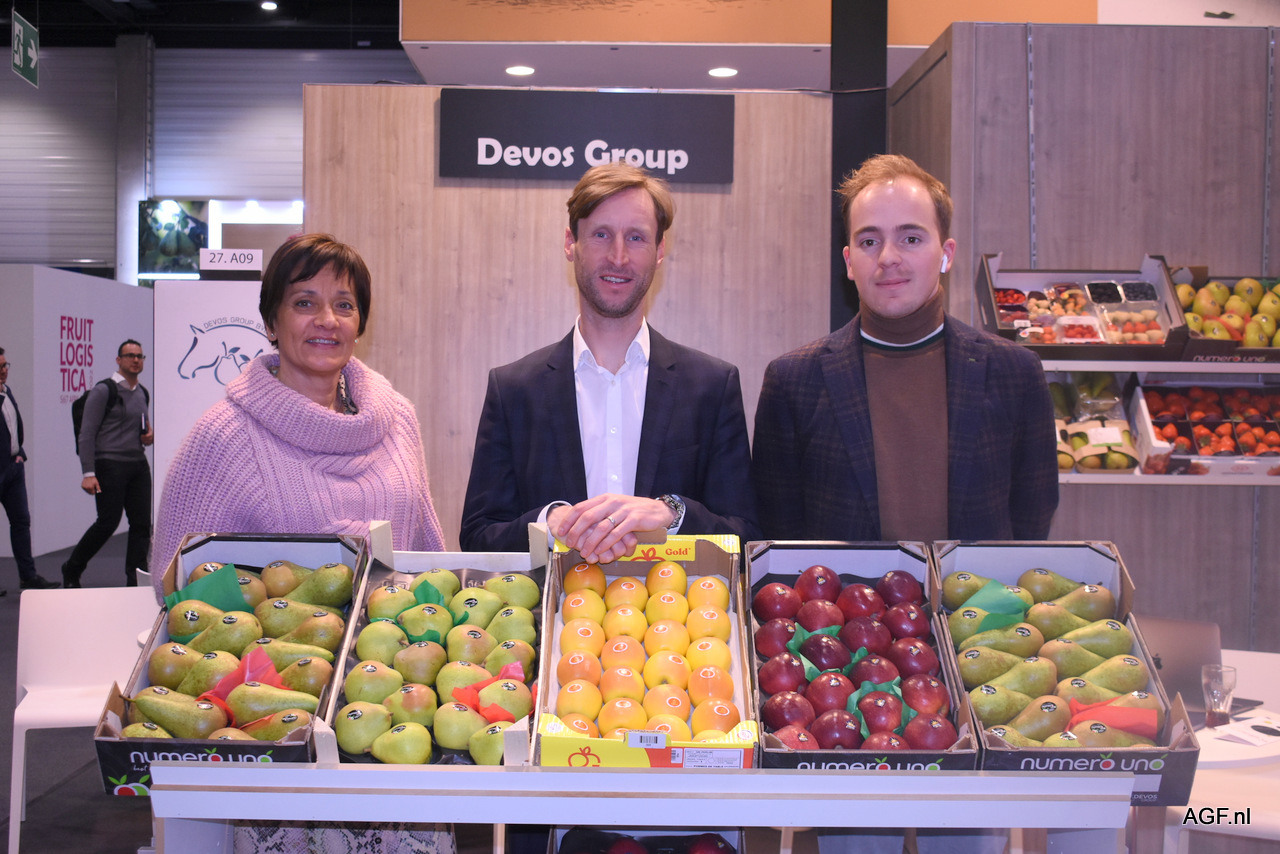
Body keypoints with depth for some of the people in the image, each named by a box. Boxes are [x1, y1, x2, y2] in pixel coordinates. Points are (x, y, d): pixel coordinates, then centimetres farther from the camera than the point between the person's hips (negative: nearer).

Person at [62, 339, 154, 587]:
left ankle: (135, 578, 7)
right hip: (110, 465, -7)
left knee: (141, 523, 1)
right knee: (108, 522, -8)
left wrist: (148, 435, 5)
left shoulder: (143, 393, 15)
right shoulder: (103, 391, -7)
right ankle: (72, 569, 11)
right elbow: (86, 434, -10)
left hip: (139, 465, 7)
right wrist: (89, 473, -17)